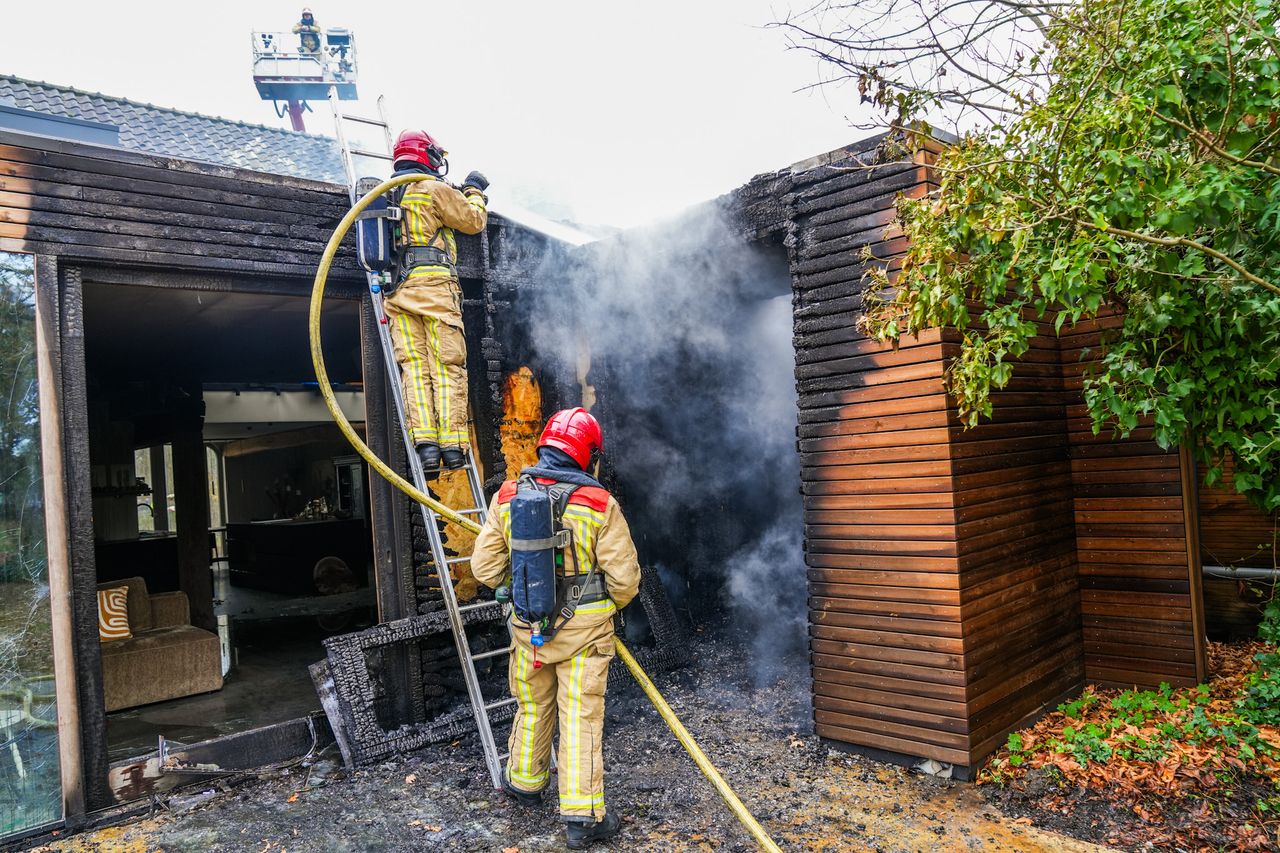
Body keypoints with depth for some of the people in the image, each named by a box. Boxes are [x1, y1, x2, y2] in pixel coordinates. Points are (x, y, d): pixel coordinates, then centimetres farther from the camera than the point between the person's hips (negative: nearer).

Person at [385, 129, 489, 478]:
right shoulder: (434, 188, 3)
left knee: (414, 365, -3)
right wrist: (474, 191, 24)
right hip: (433, 282, -5)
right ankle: (452, 443, -12)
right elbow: (473, 221, 6)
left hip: (398, 289, 6)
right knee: (447, 365, -6)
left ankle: (424, 441, -14)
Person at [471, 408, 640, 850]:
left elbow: (485, 567, -2)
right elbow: (624, 577, -12)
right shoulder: (600, 504, -14)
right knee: (581, 716, 5)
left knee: (532, 706, 22)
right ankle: (582, 815, 10)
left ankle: (525, 781, 43)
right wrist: (608, 607, 9)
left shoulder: (507, 497, -5)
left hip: (529, 625, 4)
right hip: (584, 628, -3)